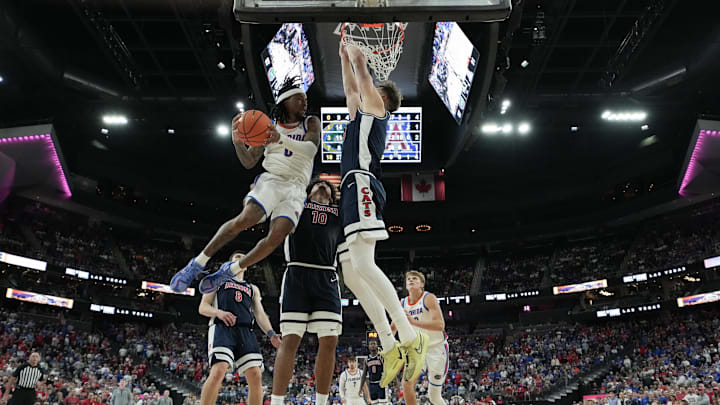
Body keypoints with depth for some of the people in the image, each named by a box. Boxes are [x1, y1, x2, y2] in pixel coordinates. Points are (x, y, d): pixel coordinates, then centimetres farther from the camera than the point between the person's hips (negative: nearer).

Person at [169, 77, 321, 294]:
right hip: (271, 179, 0)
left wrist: (282, 139, -28)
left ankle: (230, 270, -1)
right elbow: (249, 162, 10)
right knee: (245, 219, -28)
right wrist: (238, 142, -11)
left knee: (276, 237, -22)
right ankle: (198, 263, -14)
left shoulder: (311, 123, 11)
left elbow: (311, 148, -11)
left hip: (295, 189, 1)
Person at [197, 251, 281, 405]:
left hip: (246, 333, 4)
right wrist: (218, 312, -11)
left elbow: (260, 314, 19)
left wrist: (271, 334, -1)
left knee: (256, 376, -9)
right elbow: (202, 307, 12)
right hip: (222, 328, -4)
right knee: (218, 372, -25)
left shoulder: (253, 288, 31)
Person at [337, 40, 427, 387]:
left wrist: (352, 50, 32)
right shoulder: (361, 110, 33)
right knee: (351, 274, 0)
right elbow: (350, 87, 46)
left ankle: (410, 337, -26)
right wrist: (343, 55, 51)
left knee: (362, 264, -25)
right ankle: (390, 348, -3)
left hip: (361, 184, -9)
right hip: (351, 192, 9)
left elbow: (362, 68, 12)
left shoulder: (375, 106, 12)